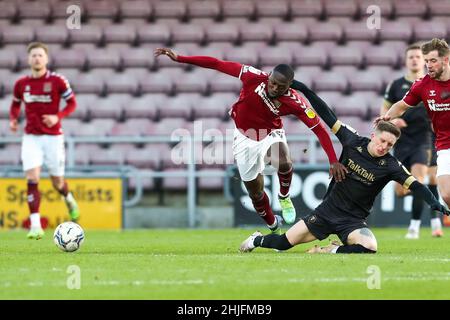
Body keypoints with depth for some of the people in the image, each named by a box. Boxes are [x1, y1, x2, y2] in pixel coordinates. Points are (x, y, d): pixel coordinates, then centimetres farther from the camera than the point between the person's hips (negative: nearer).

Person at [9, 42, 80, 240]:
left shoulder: (57, 81, -7)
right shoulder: (21, 84, 2)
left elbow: (72, 103, -1)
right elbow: (15, 104, 18)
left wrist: (58, 117, -18)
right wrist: (13, 119, -2)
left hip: (53, 136, -2)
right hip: (31, 137, 2)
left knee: (57, 182, 7)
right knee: (32, 179, -14)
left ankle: (69, 200, 44)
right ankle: (35, 226, -16)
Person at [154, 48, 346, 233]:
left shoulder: (294, 103, -28)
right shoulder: (254, 78, -28)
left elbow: (319, 129, -25)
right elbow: (217, 64, -24)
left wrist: (333, 161, -34)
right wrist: (179, 59, -25)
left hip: (271, 134, -1)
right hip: (245, 138, 1)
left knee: (284, 164, -33)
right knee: (255, 191, 9)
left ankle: (284, 197, 1)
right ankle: (273, 226, 37)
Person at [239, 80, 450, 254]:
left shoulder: (390, 166, -11)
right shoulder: (354, 142, -7)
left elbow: (413, 184, -20)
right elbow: (329, 117, -2)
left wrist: (433, 202, -37)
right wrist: (304, 90, -3)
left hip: (353, 222, -1)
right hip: (328, 211, 1)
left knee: (370, 247, -33)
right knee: (283, 243, -2)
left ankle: (333, 251, -8)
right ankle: (257, 240, 31)